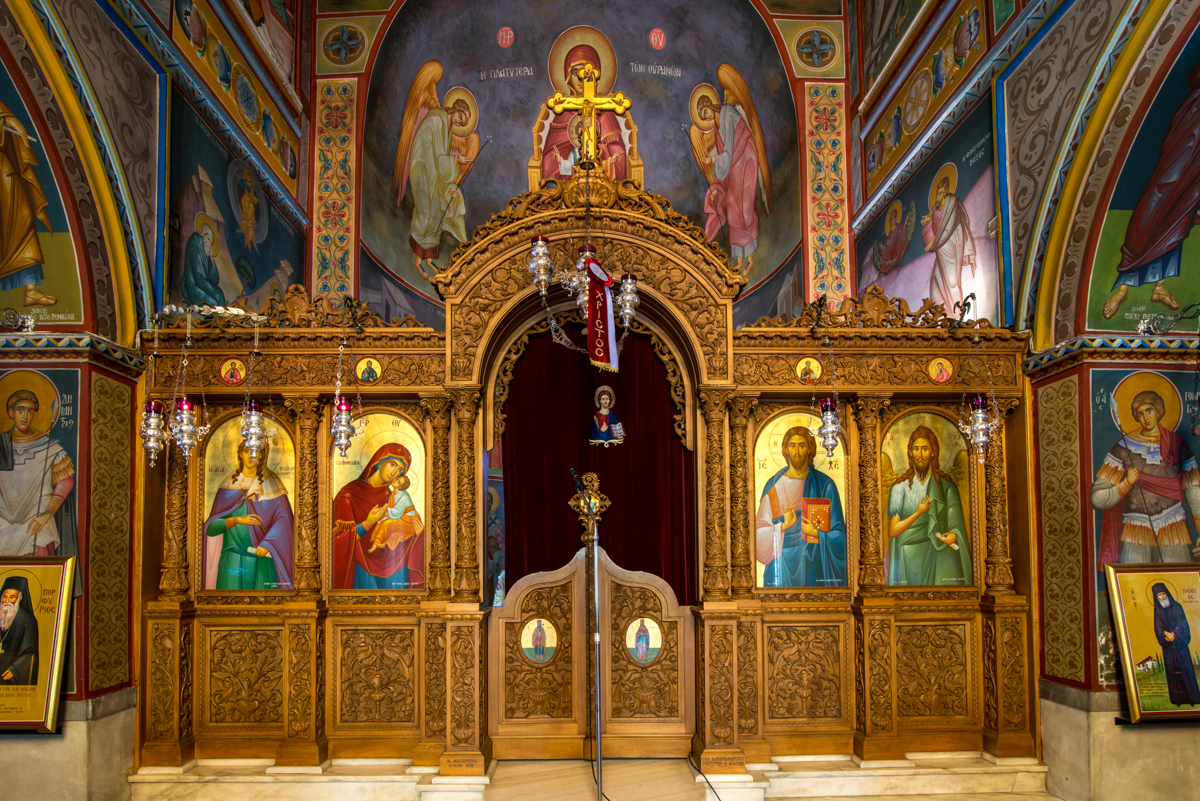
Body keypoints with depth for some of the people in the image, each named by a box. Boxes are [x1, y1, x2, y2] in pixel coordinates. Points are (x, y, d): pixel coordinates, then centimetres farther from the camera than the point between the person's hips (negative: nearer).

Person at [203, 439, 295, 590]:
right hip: (233, 560, 1)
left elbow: (284, 519, -6)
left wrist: (267, 543, -21)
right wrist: (237, 519, -17)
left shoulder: (271, 483, 5)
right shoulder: (229, 485, 6)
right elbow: (211, 527, 0)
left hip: (262, 561, 0)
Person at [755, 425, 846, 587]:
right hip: (782, 562, 1)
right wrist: (783, 526, -15)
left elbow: (838, 533, 2)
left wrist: (817, 533, -15)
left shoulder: (824, 485, 3)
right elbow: (760, 530, 2)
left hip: (814, 564, -1)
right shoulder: (773, 485, 6)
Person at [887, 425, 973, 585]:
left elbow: (957, 523, -5)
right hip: (908, 559, 0)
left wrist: (953, 535, -27)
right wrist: (918, 513, -13)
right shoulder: (900, 487, 3)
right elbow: (892, 531, -2)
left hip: (938, 556, 0)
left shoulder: (947, 486, 3)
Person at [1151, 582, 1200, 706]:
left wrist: (1173, 634, -17)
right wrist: (1166, 634, -19)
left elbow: (1182, 625, -5)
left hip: (1180, 644, -2)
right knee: (1172, 670, -1)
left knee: (1185, 668, -5)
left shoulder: (1176, 607, 1)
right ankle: (1178, 699, 0)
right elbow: (1158, 628, 0)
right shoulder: (1157, 611, 8)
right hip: (1168, 646, 2)